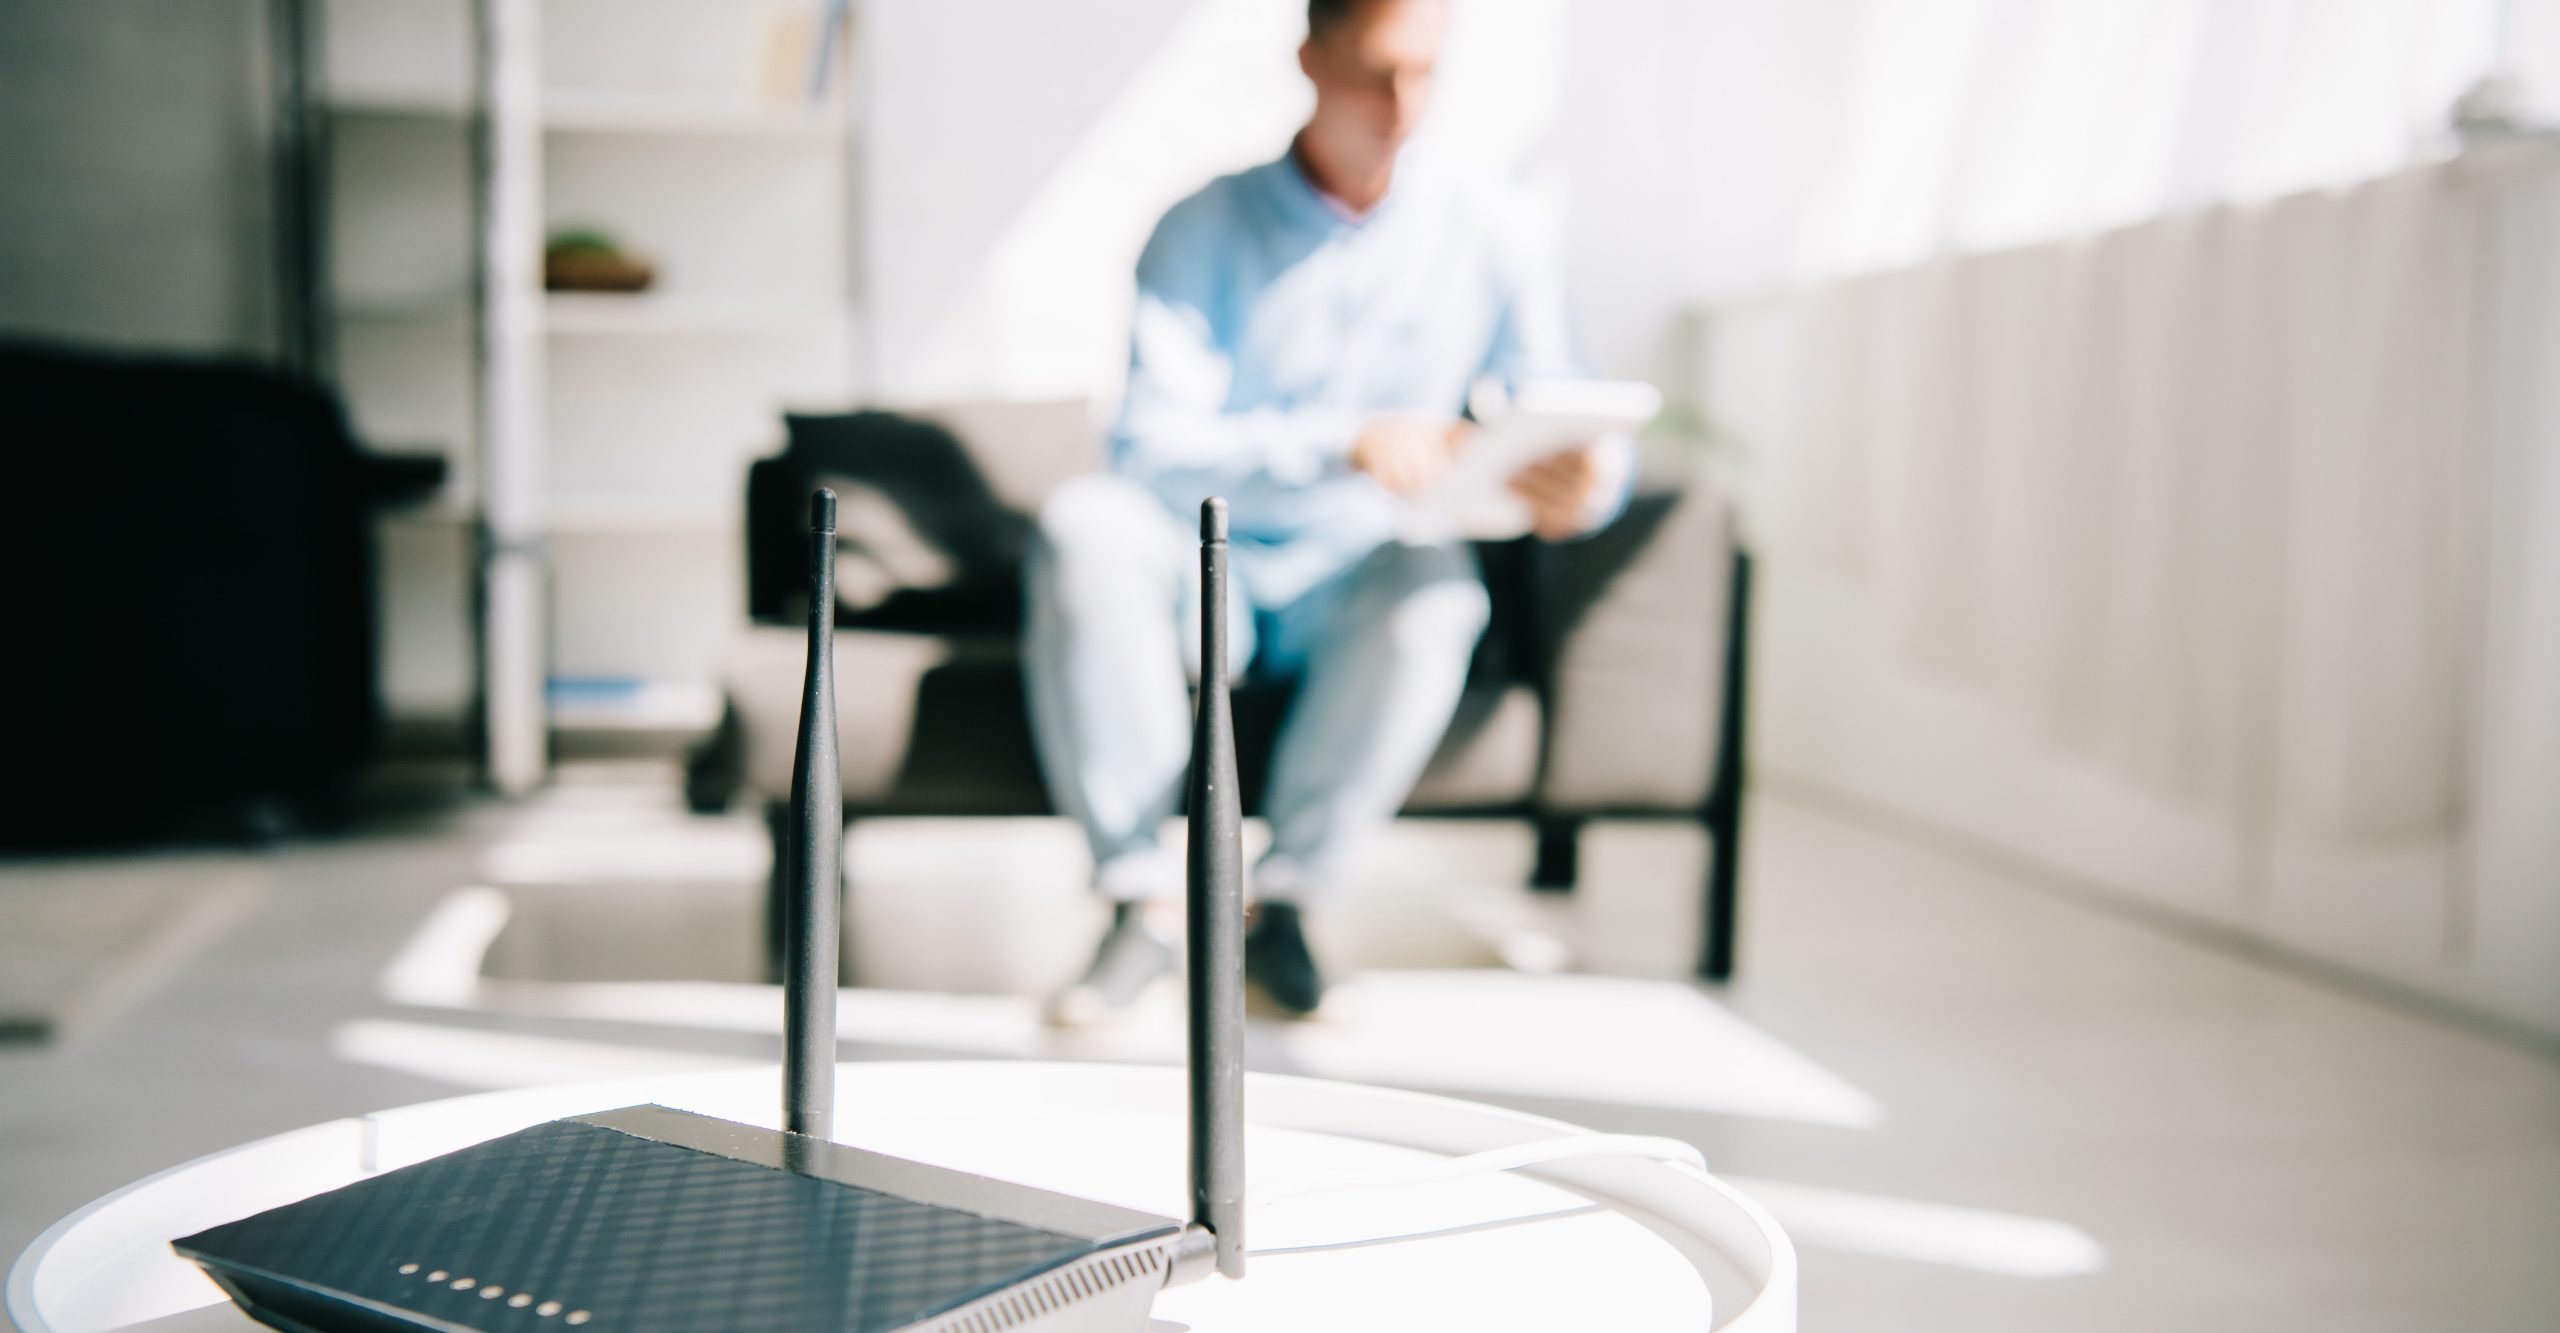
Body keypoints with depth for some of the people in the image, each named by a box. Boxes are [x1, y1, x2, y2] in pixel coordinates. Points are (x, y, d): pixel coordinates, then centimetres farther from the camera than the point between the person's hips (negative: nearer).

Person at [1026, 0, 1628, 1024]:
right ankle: (1143, 898, -23)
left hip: (1351, 592, 0)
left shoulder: (1479, 237, 1)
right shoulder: (1207, 231, -4)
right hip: (1203, 572, 0)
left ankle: (1284, 898, -19)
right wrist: (1346, 447, -33)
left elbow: (1571, 433, -2)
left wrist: (1583, 487, -29)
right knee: (1084, 525, -31)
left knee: (1435, 580, -34)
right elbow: (1151, 447, -18)